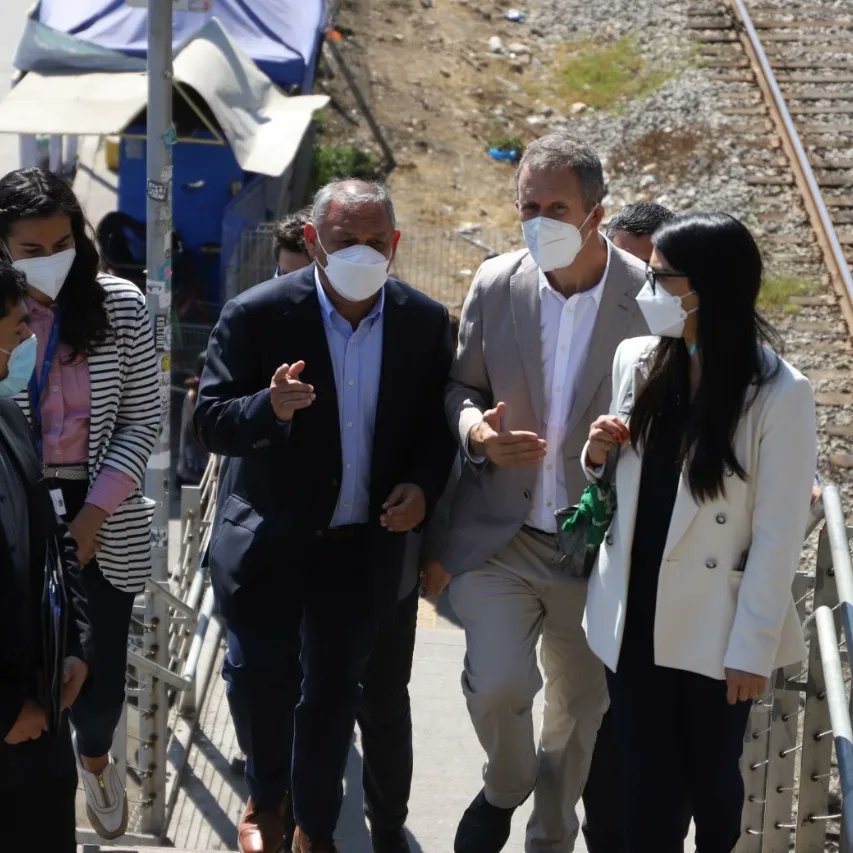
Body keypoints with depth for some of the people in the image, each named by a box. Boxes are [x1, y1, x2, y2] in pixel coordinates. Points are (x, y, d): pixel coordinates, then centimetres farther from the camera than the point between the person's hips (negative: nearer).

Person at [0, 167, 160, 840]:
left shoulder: (120, 306, -4)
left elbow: (143, 419, -2)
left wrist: (94, 513, -11)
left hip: (103, 517, 0)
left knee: (102, 669, 3)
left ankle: (95, 757, 39)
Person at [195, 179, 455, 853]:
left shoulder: (425, 321, -3)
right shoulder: (257, 315, -12)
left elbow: (437, 424, 7)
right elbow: (211, 423, -14)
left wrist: (423, 485, -11)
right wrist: (272, 406, -34)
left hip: (365, 542, 2)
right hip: (266, 538, -2)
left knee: (335, 690, 8)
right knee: (259, 676, -6)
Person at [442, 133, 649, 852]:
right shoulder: (495, 284, -3)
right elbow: (461, 386, 9)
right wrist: (476, 430, -14)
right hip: (499, 535, 0)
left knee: (580, 704, 15)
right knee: (498, 684, -16)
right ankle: (504, 788, 19)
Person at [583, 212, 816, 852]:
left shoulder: (780, 393, -15)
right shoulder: (635, 361, 0)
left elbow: (777, 534, -12)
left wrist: (753, 648, -12)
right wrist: (598, 456, -7)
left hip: (714, 629, -4)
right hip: (634, 614, 4)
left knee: (711, 780, 14)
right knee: (647, 788, 9)